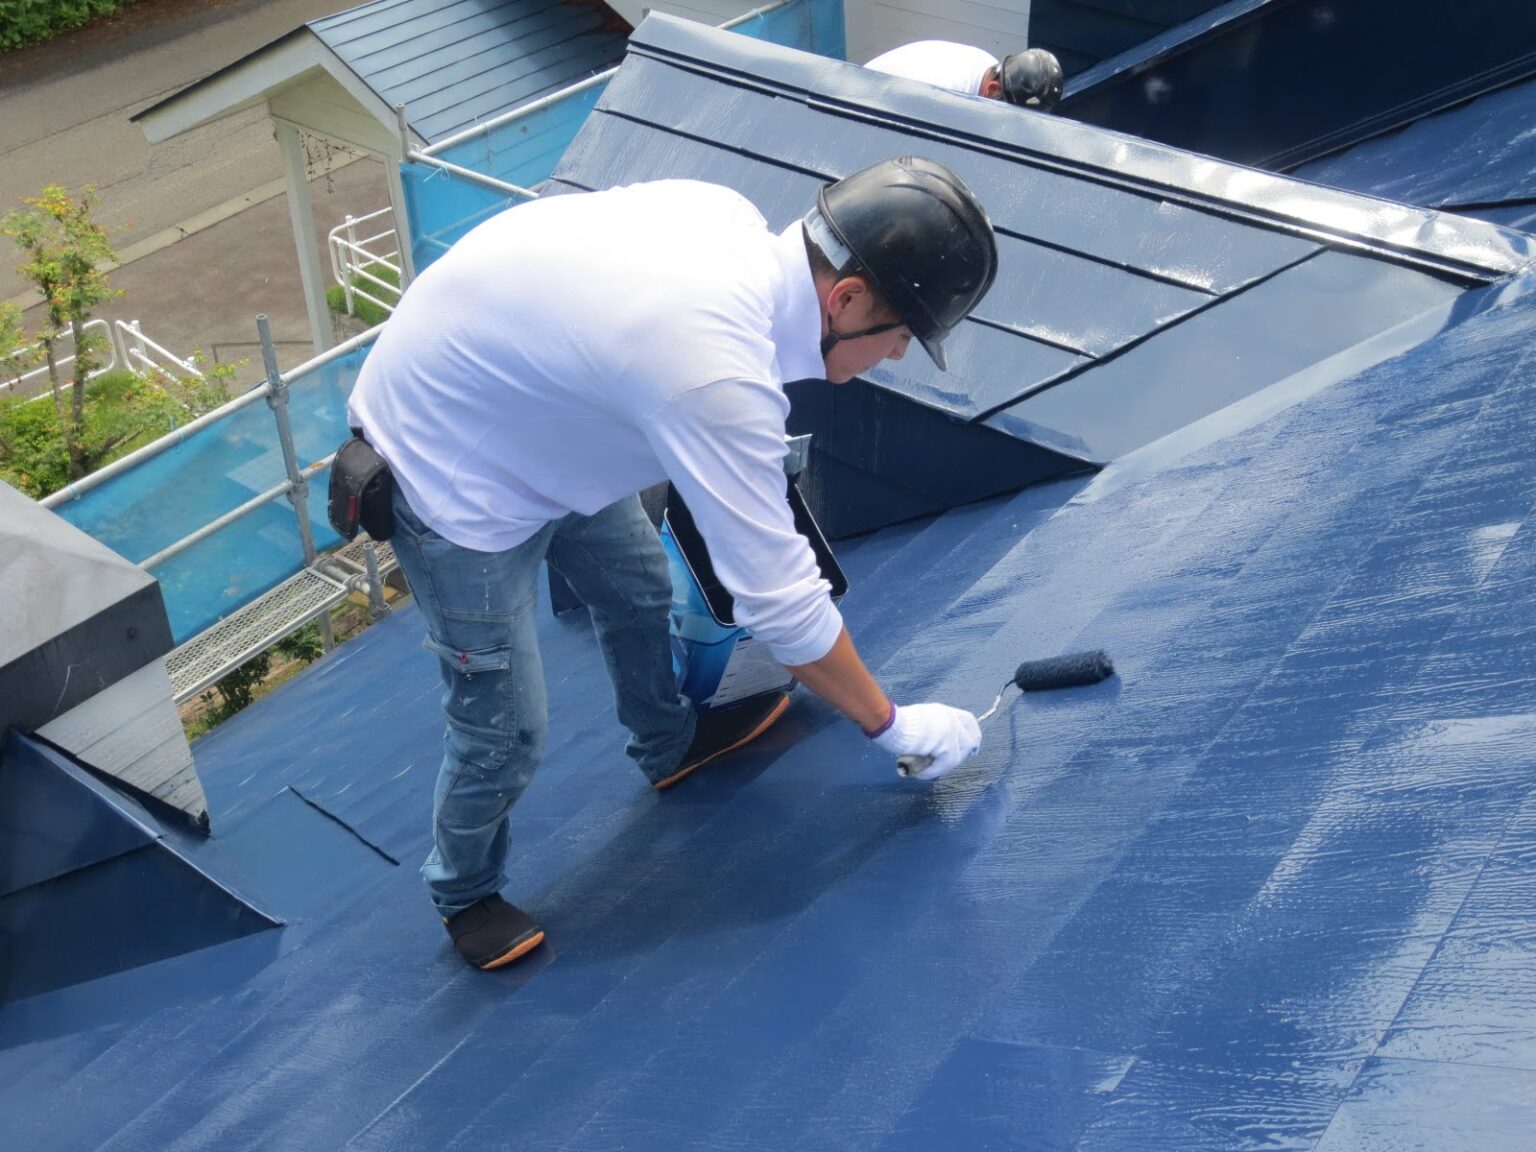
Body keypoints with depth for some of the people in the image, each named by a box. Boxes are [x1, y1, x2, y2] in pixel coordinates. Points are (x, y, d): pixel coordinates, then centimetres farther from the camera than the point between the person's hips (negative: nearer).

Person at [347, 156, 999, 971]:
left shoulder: (732, 216, -13)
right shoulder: (717, 376, -38)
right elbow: (782, 605, -30)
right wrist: (897, 728, -15)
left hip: (518, 407, 9)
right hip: (445, 473, -9)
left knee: (639, 589, 22)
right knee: (504, 731, 2)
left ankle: (669, 744, 50)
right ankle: (464, 893, 30)